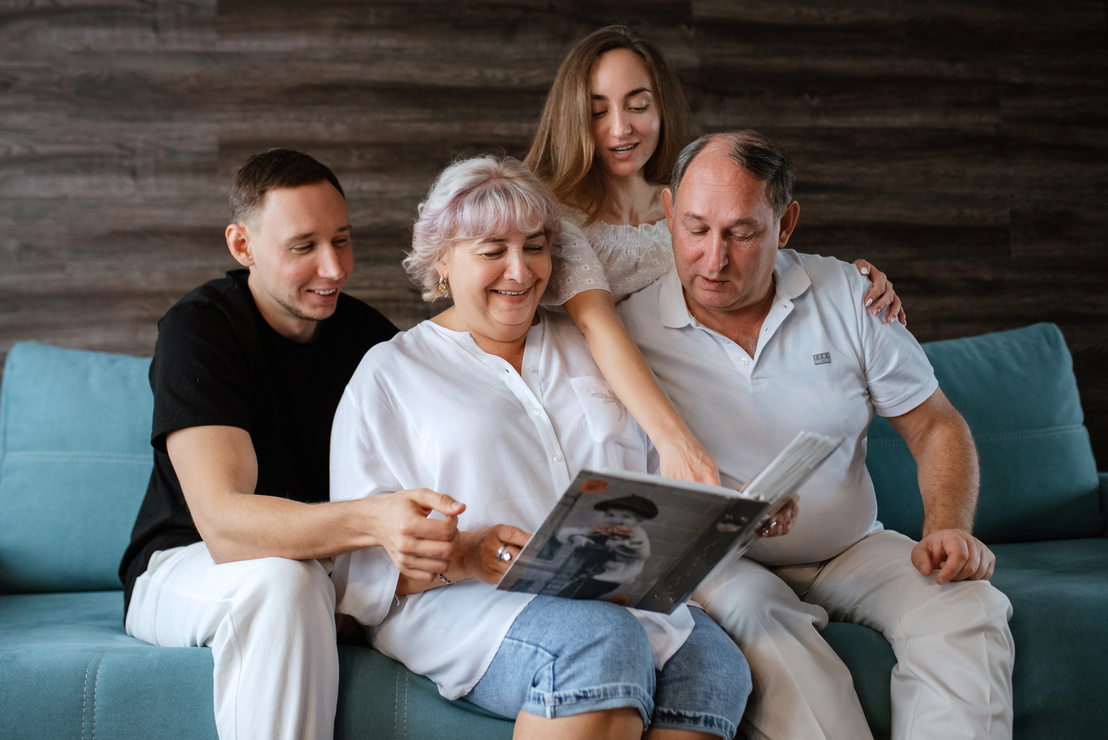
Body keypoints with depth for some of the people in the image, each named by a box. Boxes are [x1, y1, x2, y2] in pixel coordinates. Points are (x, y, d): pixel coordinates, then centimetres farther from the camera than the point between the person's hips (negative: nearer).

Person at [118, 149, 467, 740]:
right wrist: (372, 520, -50)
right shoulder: (197, 331, -19)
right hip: (184, 567, -5)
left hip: (324, 565, 5)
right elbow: (222, 521, -32)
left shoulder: (368, 333, 0)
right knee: (281, 580, -39)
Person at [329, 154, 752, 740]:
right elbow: (366, 556, 1)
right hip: (456, 602, -3)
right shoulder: (388, 373, 11)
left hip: (612, 592, 4)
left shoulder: (587, 348, 24)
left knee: (714, 663, -30)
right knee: (601, 641, -36)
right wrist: (463, 555, -19)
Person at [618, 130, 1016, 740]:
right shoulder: (630, 330, -7)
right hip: (721, 567, -2)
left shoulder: (846, 296, 0)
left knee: (969, 605, -24)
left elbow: (936, 428, 7)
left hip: (849, 552, 3)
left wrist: (948, 529, -12)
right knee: (751, 609, -36)